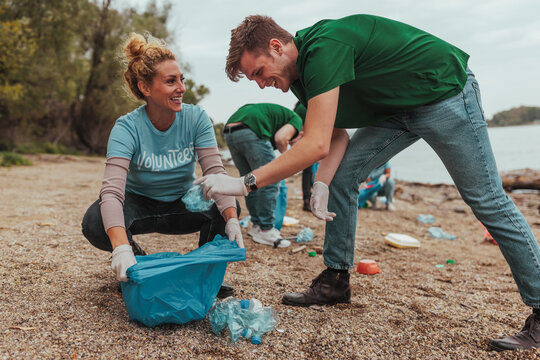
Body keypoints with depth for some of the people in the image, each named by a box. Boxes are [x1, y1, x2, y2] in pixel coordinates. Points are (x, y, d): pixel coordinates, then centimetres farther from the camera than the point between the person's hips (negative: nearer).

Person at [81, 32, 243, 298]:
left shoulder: (196, 118, -16)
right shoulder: (127, 128, -24)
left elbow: (215, 172, -23)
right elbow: (112, 190, -36)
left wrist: (232, 220, -41)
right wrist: (121, 248, -52)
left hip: (183, 206, 2)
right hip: (139, 204, -1)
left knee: (226, 208, -28)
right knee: (95, 223, -31)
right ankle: (139, 262, 2)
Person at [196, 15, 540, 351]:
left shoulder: (323, 47, -29)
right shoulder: (301, 74, 0)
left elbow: (316, 145, -36)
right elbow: (337, 137, 2)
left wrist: (246, 183, -33)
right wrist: (322, 182, -15)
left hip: (445, 93, -8)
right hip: (398, 107, 9)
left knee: (488, 201, -4)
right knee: (341, 174, -1)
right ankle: (337, 281, 8)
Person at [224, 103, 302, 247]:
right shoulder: (297, 120, 12)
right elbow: (280, 137, -7)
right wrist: (284, 152, 13)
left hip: (229, 132, 9)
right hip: (250, 131, -9)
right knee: (270, 183, -1)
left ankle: (257, 225, 25)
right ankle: (265, 230, 3)